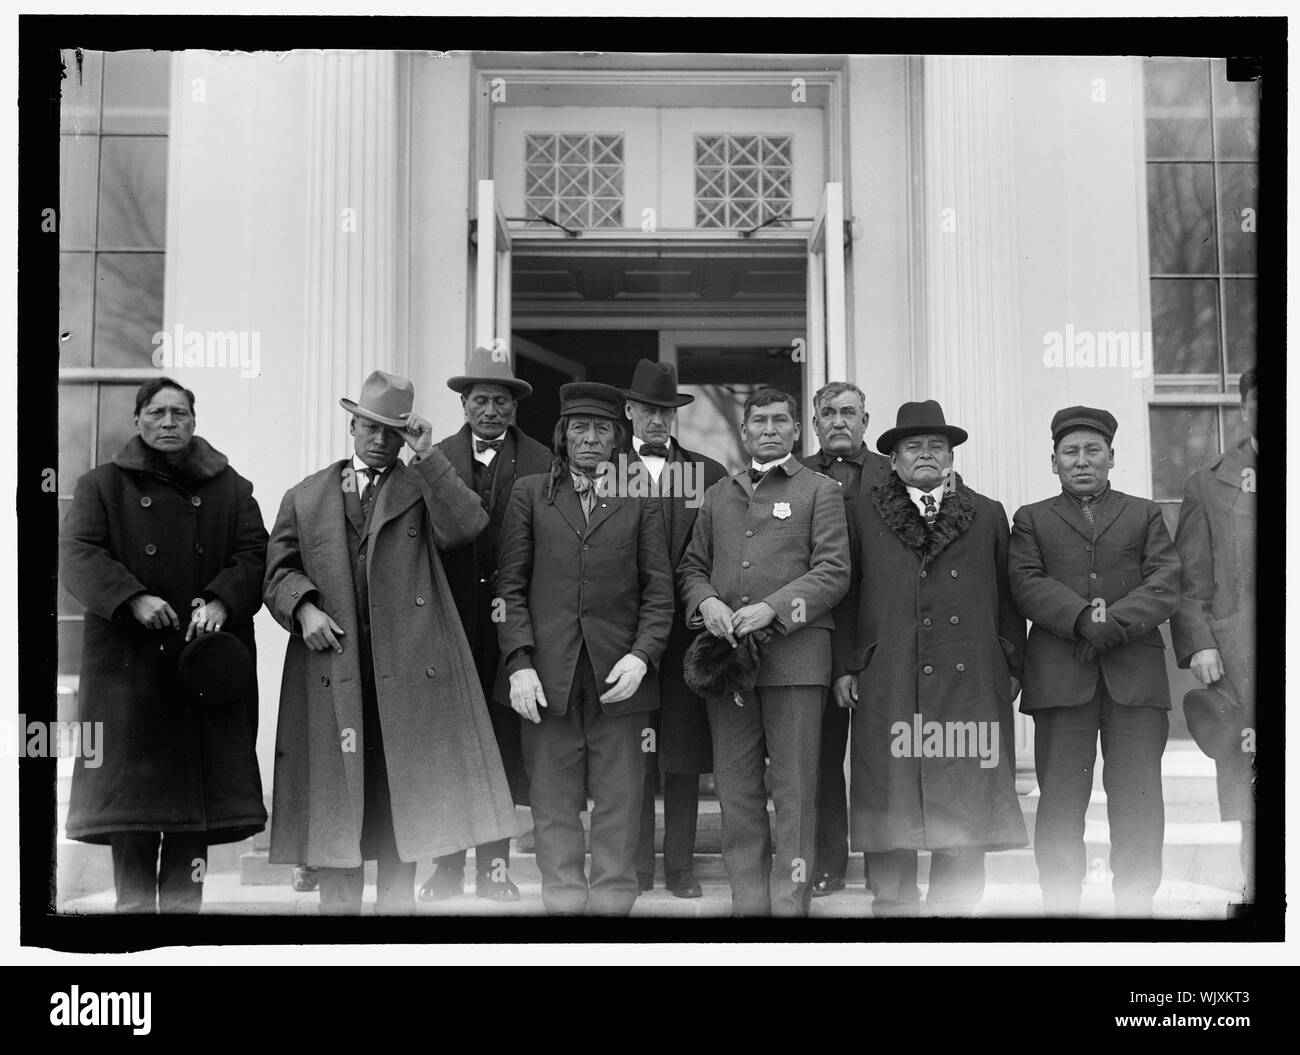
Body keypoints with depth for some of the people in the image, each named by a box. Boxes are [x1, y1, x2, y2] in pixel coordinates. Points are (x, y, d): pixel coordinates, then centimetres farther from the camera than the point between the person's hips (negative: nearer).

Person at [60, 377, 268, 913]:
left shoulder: (231, 489, 12)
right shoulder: (103, 485, 9)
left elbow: (255, 557, 3)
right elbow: (77, 554, -3)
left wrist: (221, 601, -16)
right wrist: (133, 599, -19)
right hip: (130, 663, -1)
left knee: (197, 784, 1)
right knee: (132, 785, -3)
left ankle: (184, 903, 9)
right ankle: (133, 904, 5)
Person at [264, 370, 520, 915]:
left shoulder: (424, 489, 12)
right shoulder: (306, 497, 17)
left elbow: (466, 527, -8)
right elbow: (279, 570, 13)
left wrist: (427, 456, -10)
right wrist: (303, 606, -7)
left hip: (410, 669, -1)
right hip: (332, 671, 1)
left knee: (404, 800, 2)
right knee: (335, 802, 2)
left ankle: (397, 902, 12)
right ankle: (339, 904, 10)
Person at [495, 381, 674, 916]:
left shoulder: (638, 500, 11)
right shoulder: (529, 493, 11)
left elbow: (658, 591, 7)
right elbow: (510, 585, 7)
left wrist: (641, 655, -7)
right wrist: (519, 662, -4)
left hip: (618, 677, 0)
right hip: (548, 676, 0)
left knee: (618, 809, 2)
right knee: (554, 808, 2)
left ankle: (613, 902, 9)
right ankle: (562, 902, 9)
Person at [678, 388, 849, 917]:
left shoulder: (820, 491, 8)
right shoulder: (718, 496, 20)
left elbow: (832, 572, -2)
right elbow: (690, 567, 18)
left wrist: (772, 608, -14)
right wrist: (706, 601, -5)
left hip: (794, 653, -4)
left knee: (794, 791, -3)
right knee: (736, 790, 4)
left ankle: (789, 903, 1)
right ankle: (748, 902, 11)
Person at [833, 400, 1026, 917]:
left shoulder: (988, 515, 15)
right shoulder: (864, 514, 10)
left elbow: (1008, 597, 15)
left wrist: (1013, 665, 8)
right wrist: (845, 665, 2)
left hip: (970, 681, 1)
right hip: (886, 684, -1)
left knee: (964, 806, 0)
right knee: (889, 801, 0)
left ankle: (954, 903, 10)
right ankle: (893, 902, 9)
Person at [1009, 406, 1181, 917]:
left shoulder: (1145, 515, 19)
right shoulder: (1032, 519, 17)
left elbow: (1165, 586, 5)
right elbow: (1027, 584, 1)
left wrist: (1113, 624, -12)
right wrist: (1083, 619, -15)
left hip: (1135, 673, 1)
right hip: (1060, 677, 0)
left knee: (1139, 804, -2)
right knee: (1060, 802, -2)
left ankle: (1137, 905, 4)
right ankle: (1060, 905, 4)